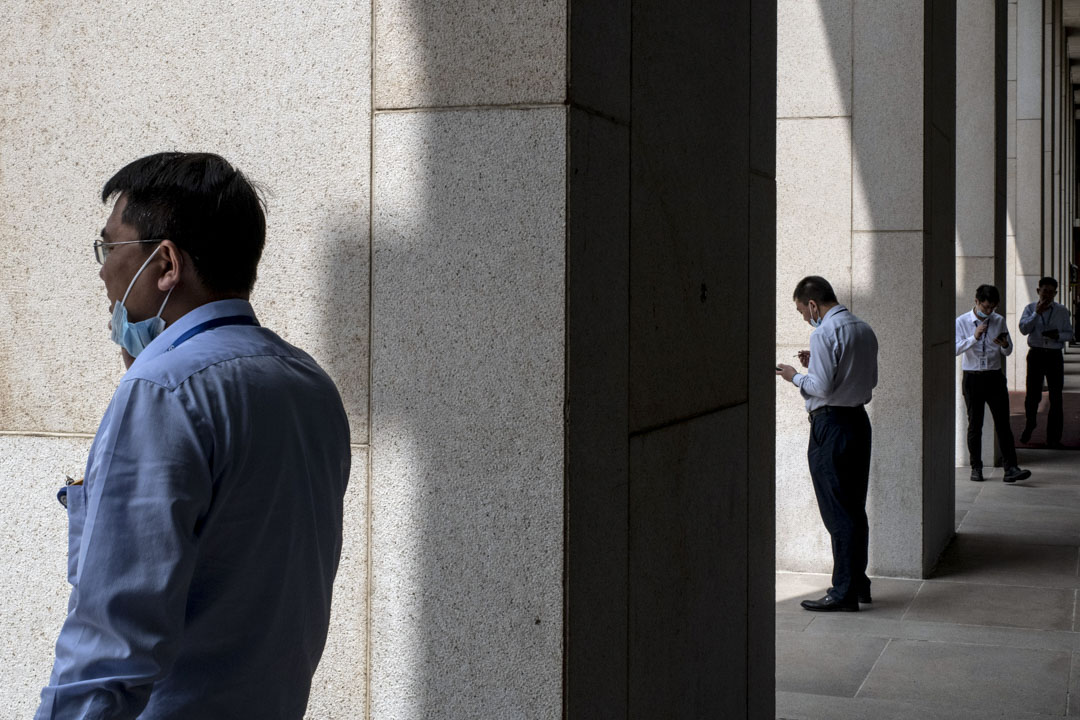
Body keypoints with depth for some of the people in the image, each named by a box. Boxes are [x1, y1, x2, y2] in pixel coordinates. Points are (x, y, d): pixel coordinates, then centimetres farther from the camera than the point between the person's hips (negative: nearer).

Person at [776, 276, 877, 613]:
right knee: (855, 507, 15)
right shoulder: (864, 329, 11)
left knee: (837, 512, -3)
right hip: (859, 420, 9)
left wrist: (795, 376, -1)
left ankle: (843, 592, 1)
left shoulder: (824, 333, -15)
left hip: (831, 425, -9)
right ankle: (858, 582, 23)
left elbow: (821, 386, -20)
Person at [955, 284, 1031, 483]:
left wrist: (1005, 344, -11)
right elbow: (955, 349, -14)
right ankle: (976, 468, 16)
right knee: (975, 425, 6)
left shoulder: (999, 321, 7)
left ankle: (1010, 469, -7)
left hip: (994, 377, 2)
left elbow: (1008, 352, 11)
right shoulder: (962, 322, -2)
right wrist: (974, 337, -27)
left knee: (1003, 423, -4)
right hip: (973, 377, -2)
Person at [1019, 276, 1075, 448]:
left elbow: (1069, 333, 7)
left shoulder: (1062, 311, 6)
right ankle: (1029, 427, 31)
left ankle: (1054, 438, 7)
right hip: (1036, 354, -1)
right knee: (1032, 395, 3)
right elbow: (1024, 329, -8)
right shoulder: (1030, 308, 5)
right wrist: (1037, 313, -16)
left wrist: (1058, 336, -13)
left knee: (1056, 398, 0)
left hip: (1054, 356, 1)